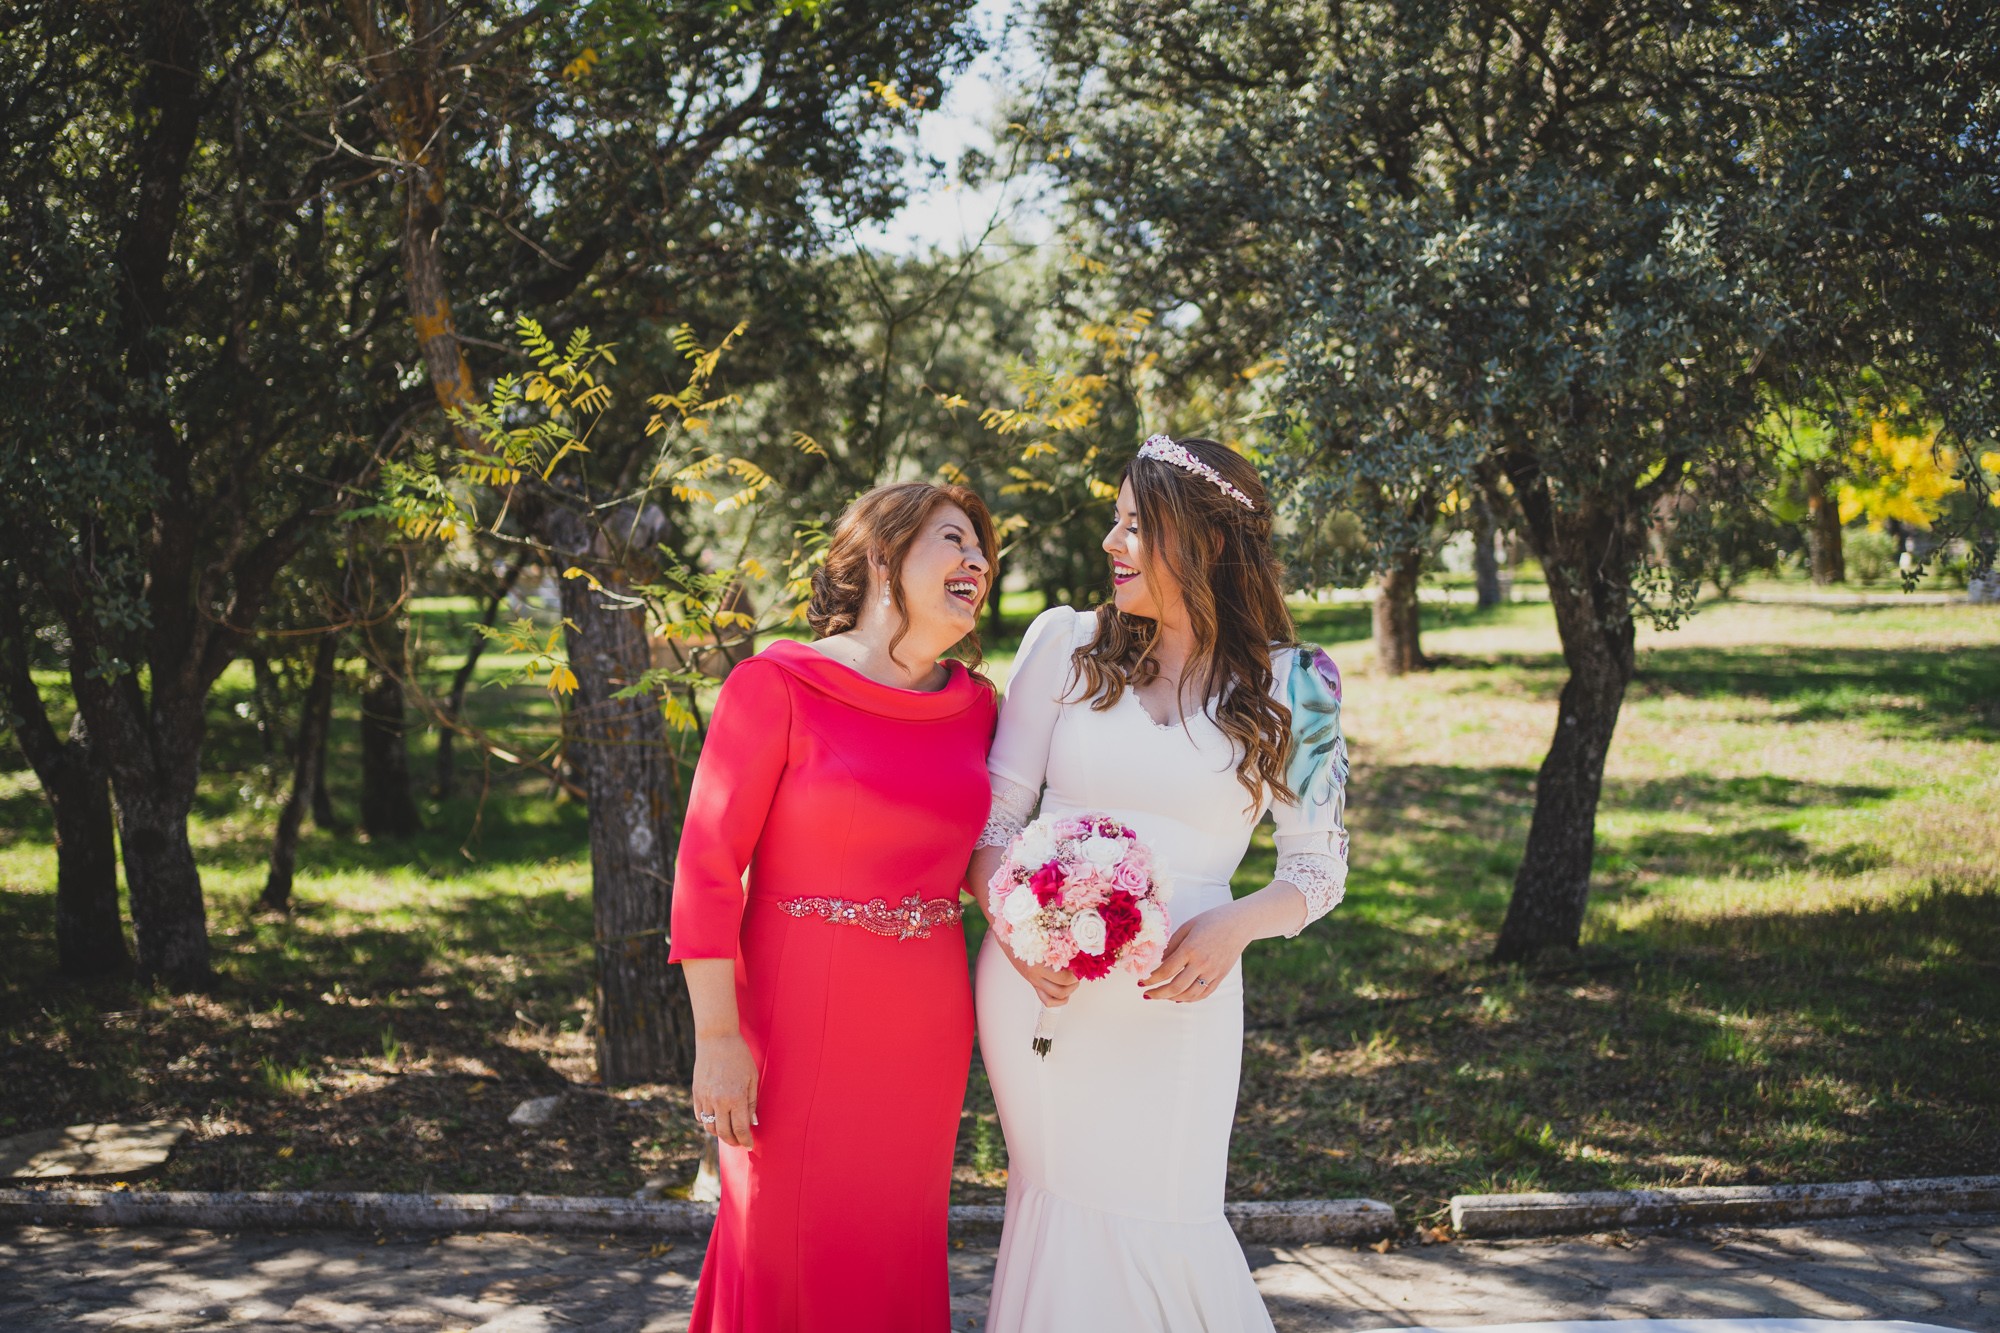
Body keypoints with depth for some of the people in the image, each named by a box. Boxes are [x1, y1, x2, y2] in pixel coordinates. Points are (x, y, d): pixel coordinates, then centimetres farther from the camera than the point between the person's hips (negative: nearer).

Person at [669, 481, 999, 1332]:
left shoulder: (972, 706, 5)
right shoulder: (777, 686, -11)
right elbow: (707, 867, -12)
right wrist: (717, 1038, -15)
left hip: (925, 1030, 5)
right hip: (798, 1021, -5)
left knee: (898, 1248, 14)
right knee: (788, 1246, 7)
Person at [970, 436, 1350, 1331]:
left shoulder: (1289, 685, 1)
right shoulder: (1066, 644, 4)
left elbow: (1320, 866, 5)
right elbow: (993, 813, 5)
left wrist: (1234, 927, -15)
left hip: (1175, 996, -1)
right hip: (1041, 983, 1)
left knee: (1160, 1219, 1)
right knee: (1063, 1213, 8)